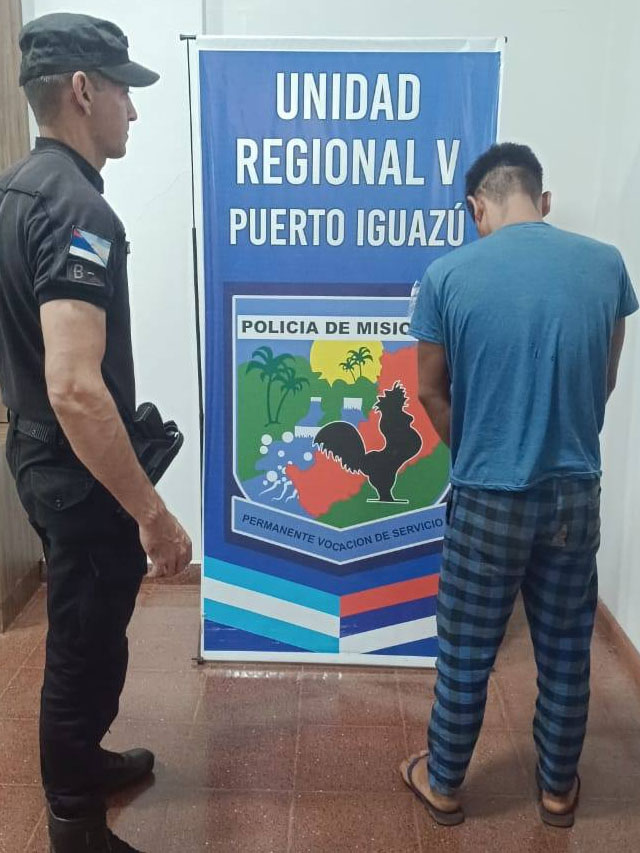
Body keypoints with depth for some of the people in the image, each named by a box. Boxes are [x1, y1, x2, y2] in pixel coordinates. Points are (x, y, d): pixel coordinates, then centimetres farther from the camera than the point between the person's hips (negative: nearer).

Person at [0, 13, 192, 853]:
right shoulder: (78, 208, -24)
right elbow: (76, 389, -33)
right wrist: (152, 513, -28)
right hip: (80, 474, -10)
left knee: (81, 634, 25)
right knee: (87, 645, 8)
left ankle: (81, 762, 47)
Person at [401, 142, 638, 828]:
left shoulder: (447, 275, -10)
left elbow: (431, 392, -2)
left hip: (487, 499, -2)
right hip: (575, 492, 3)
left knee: (466, 654, 14)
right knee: (566, 651, 19)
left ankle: (443, 783, 33)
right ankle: (558, 787, 38)